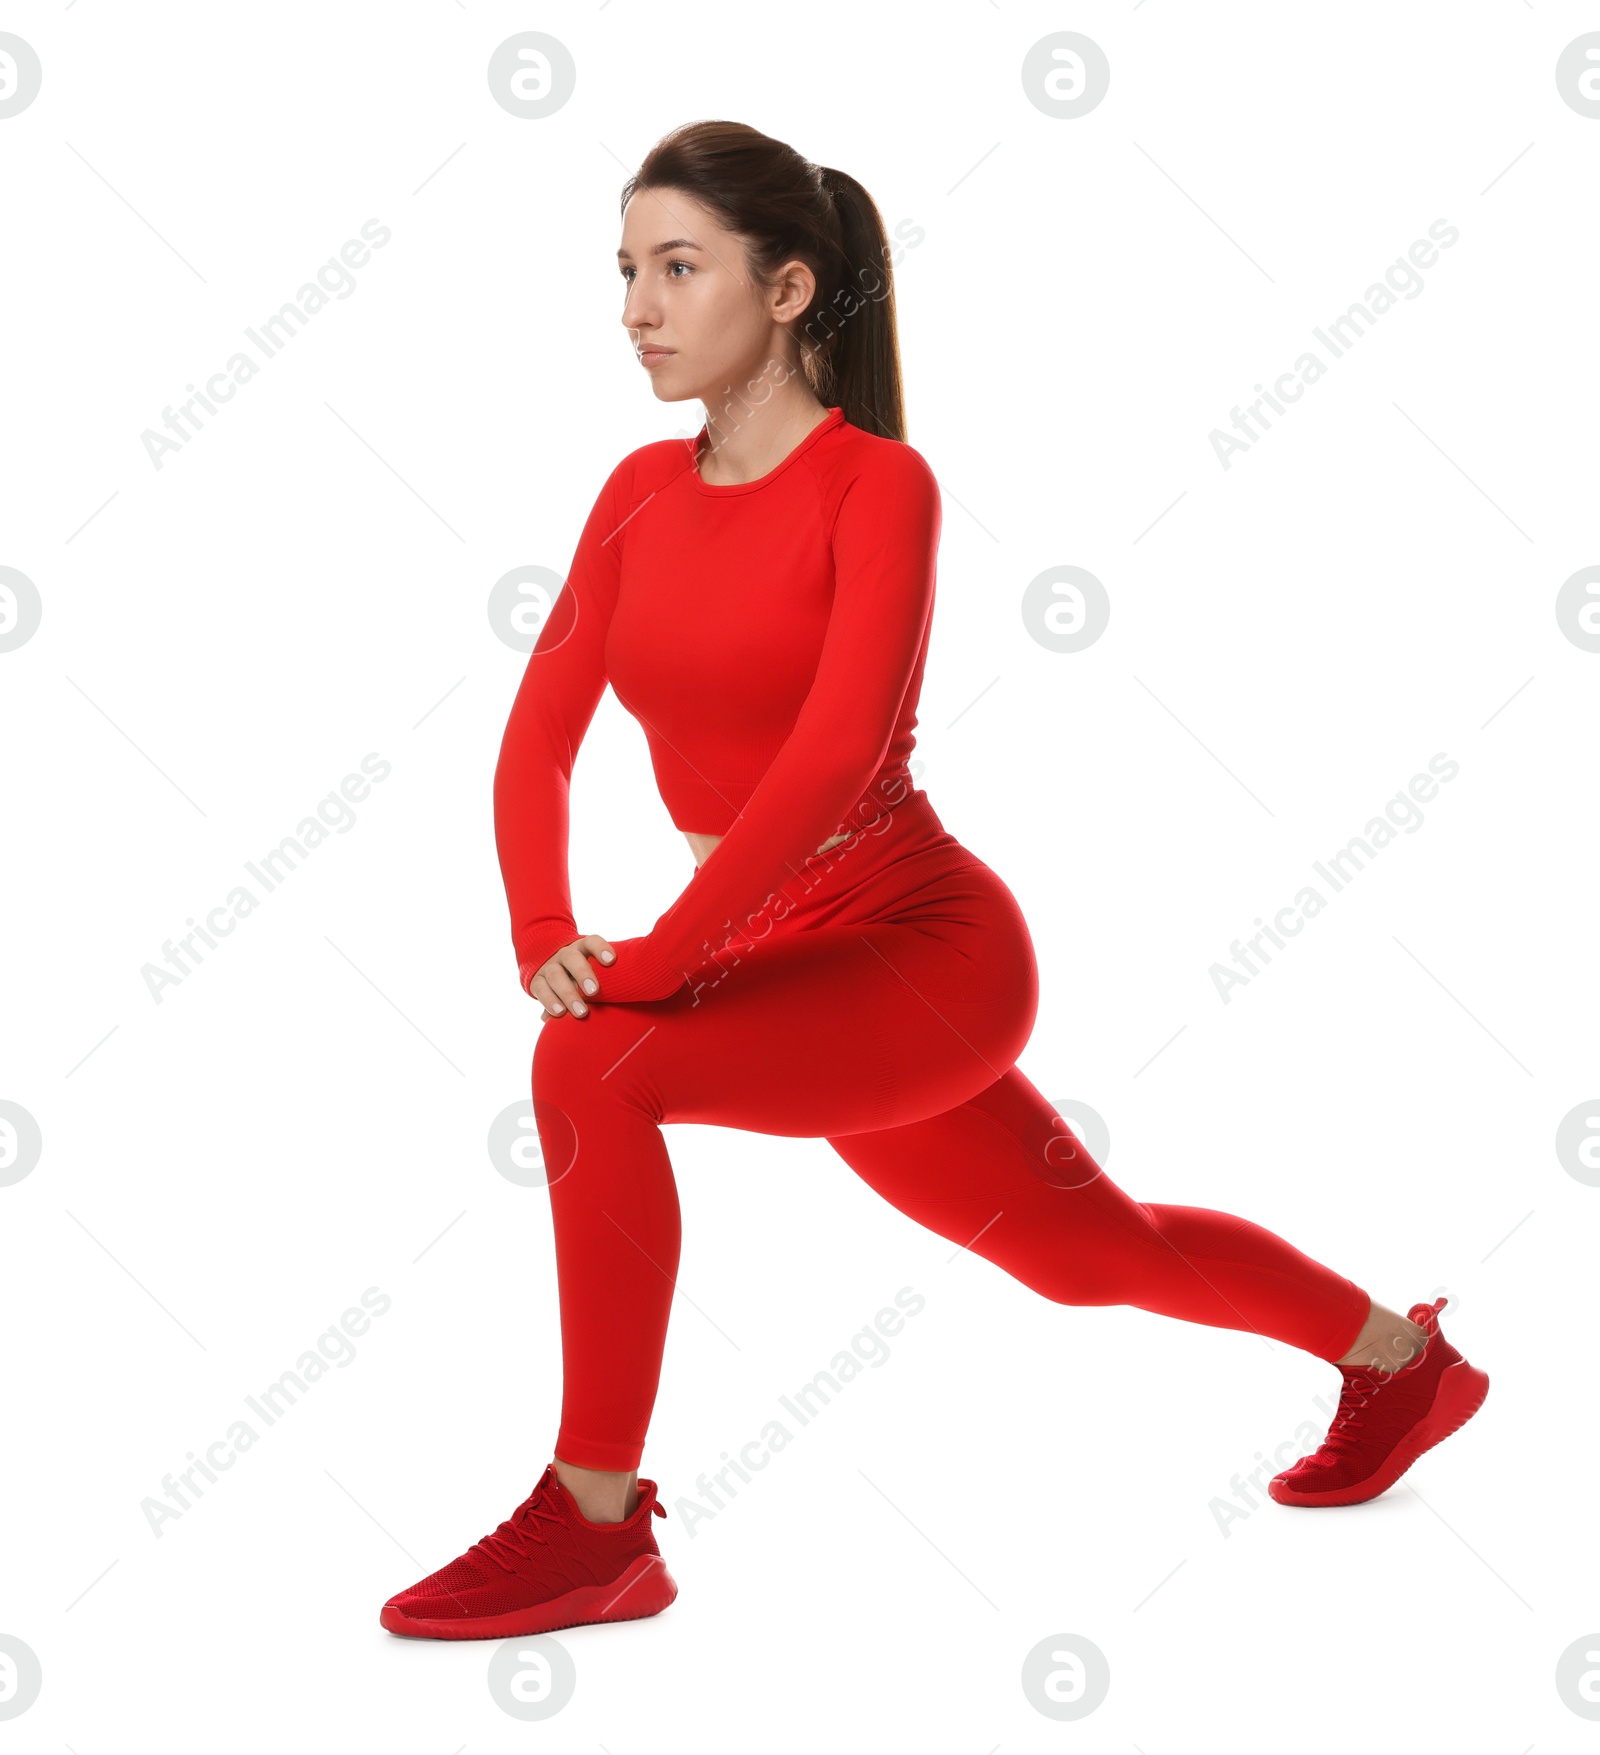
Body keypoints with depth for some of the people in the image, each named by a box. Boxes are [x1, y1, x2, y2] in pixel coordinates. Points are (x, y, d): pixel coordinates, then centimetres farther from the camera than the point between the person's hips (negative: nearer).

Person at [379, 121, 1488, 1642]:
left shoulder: (880, 483, -15)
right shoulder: (642, 494, 4)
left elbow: (839, 752, -28)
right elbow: (538, 737, 0)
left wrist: (656, 962, -30)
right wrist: (543, 933, -17)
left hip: (923, 946, -7)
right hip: (792, 967, 7)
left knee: (594, 1065, -28)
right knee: (1094, 1252, 22)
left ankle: (593, 1525, -13)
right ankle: (1398, 1358, 48)